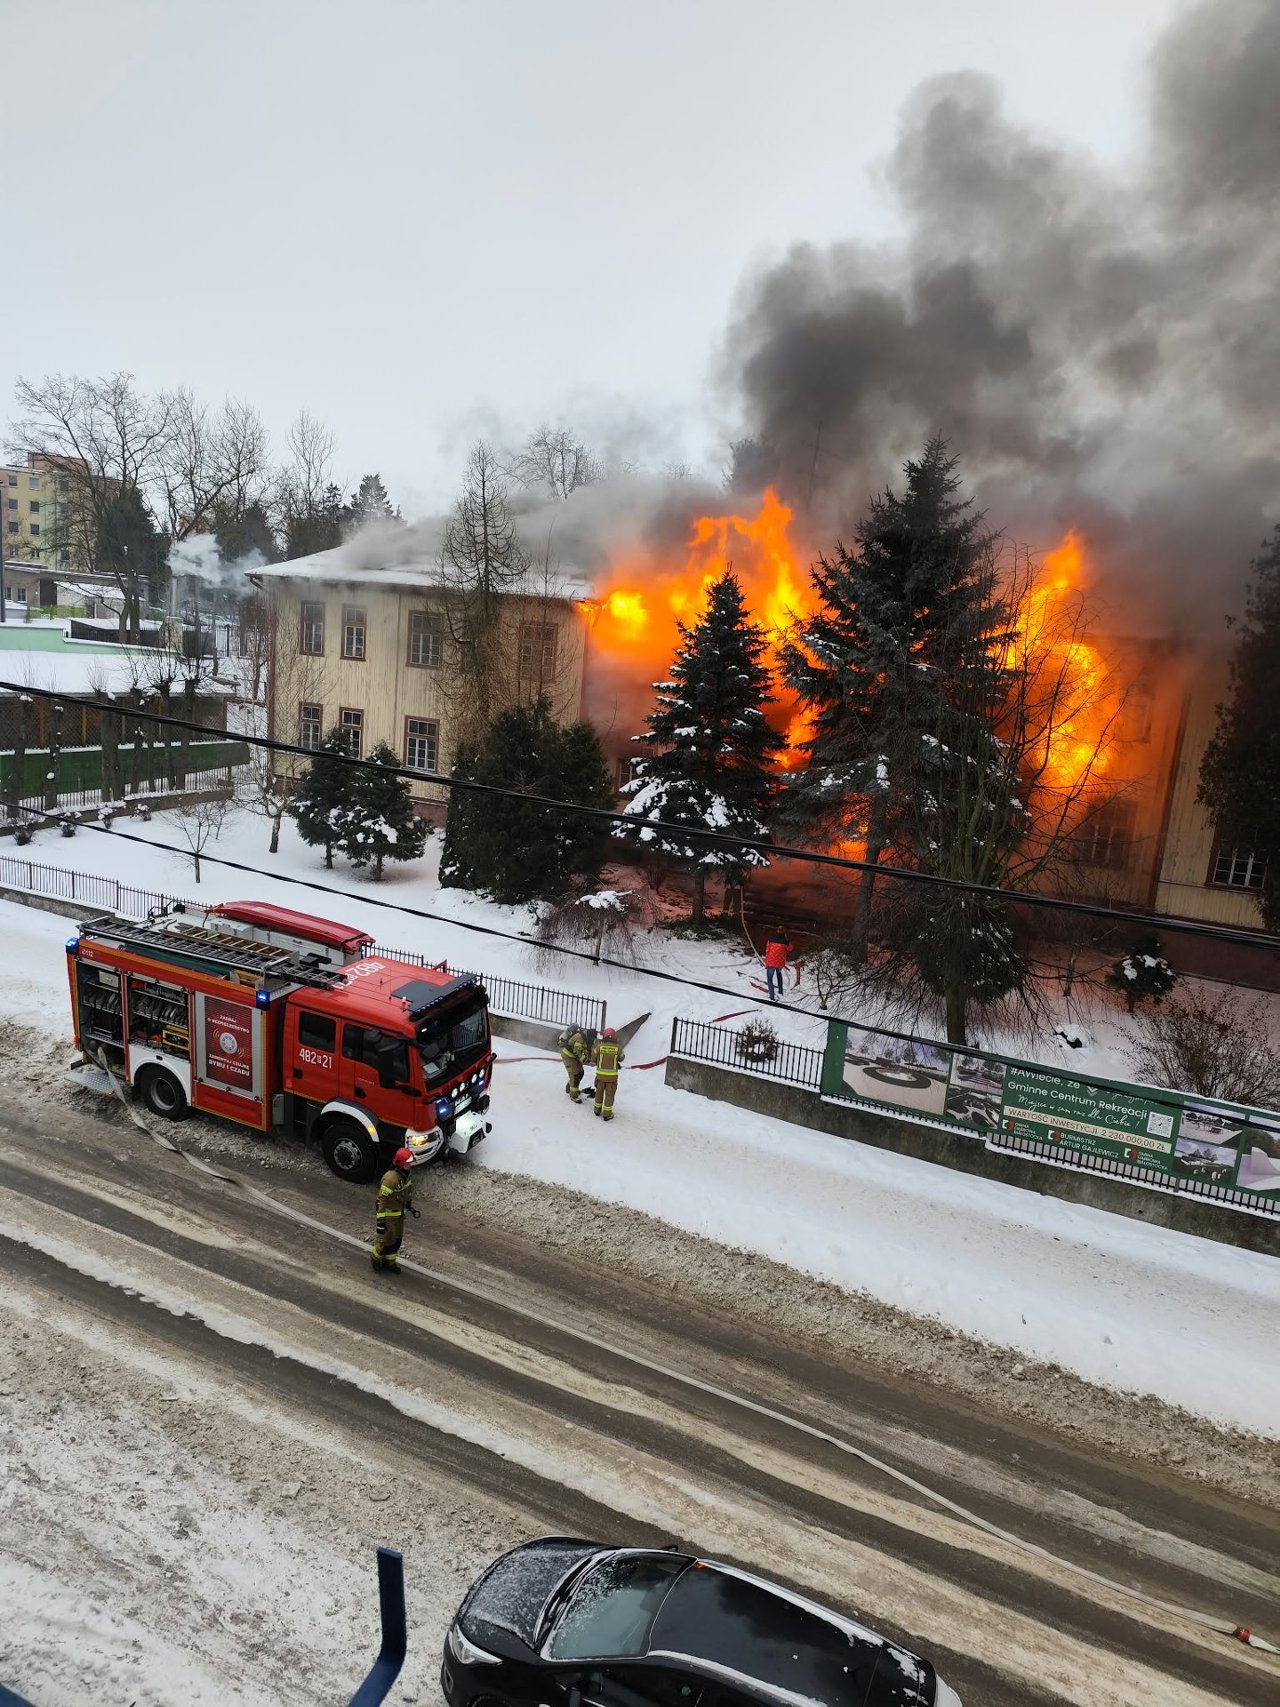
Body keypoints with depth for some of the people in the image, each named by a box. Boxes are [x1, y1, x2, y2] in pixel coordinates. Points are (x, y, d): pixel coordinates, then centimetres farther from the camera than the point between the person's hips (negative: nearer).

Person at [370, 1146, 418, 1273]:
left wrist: (411, 1207, 16)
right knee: (386, 1239, 10)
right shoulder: (391, 1178, -32)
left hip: (400, 1213, 8)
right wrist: (380, 1221, -27)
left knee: (397, 1239, 20)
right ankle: (376, 1258, 37)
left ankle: (389, 1261, 40)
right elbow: (381, 1200, -28)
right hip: (389, 1214, -8)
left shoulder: (407, 1174, -6)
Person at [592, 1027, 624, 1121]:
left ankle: (597, 1110, 32)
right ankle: (607, 1114, 15)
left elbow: (593, 1058, -2)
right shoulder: (618, 1047, -12)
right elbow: (621, 1059, 4)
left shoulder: (599, 1046, -13)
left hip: (600, 1074, 1)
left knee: (599, 1092, 19)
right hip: (612, 1075, -1)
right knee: (609, 1094, 10)